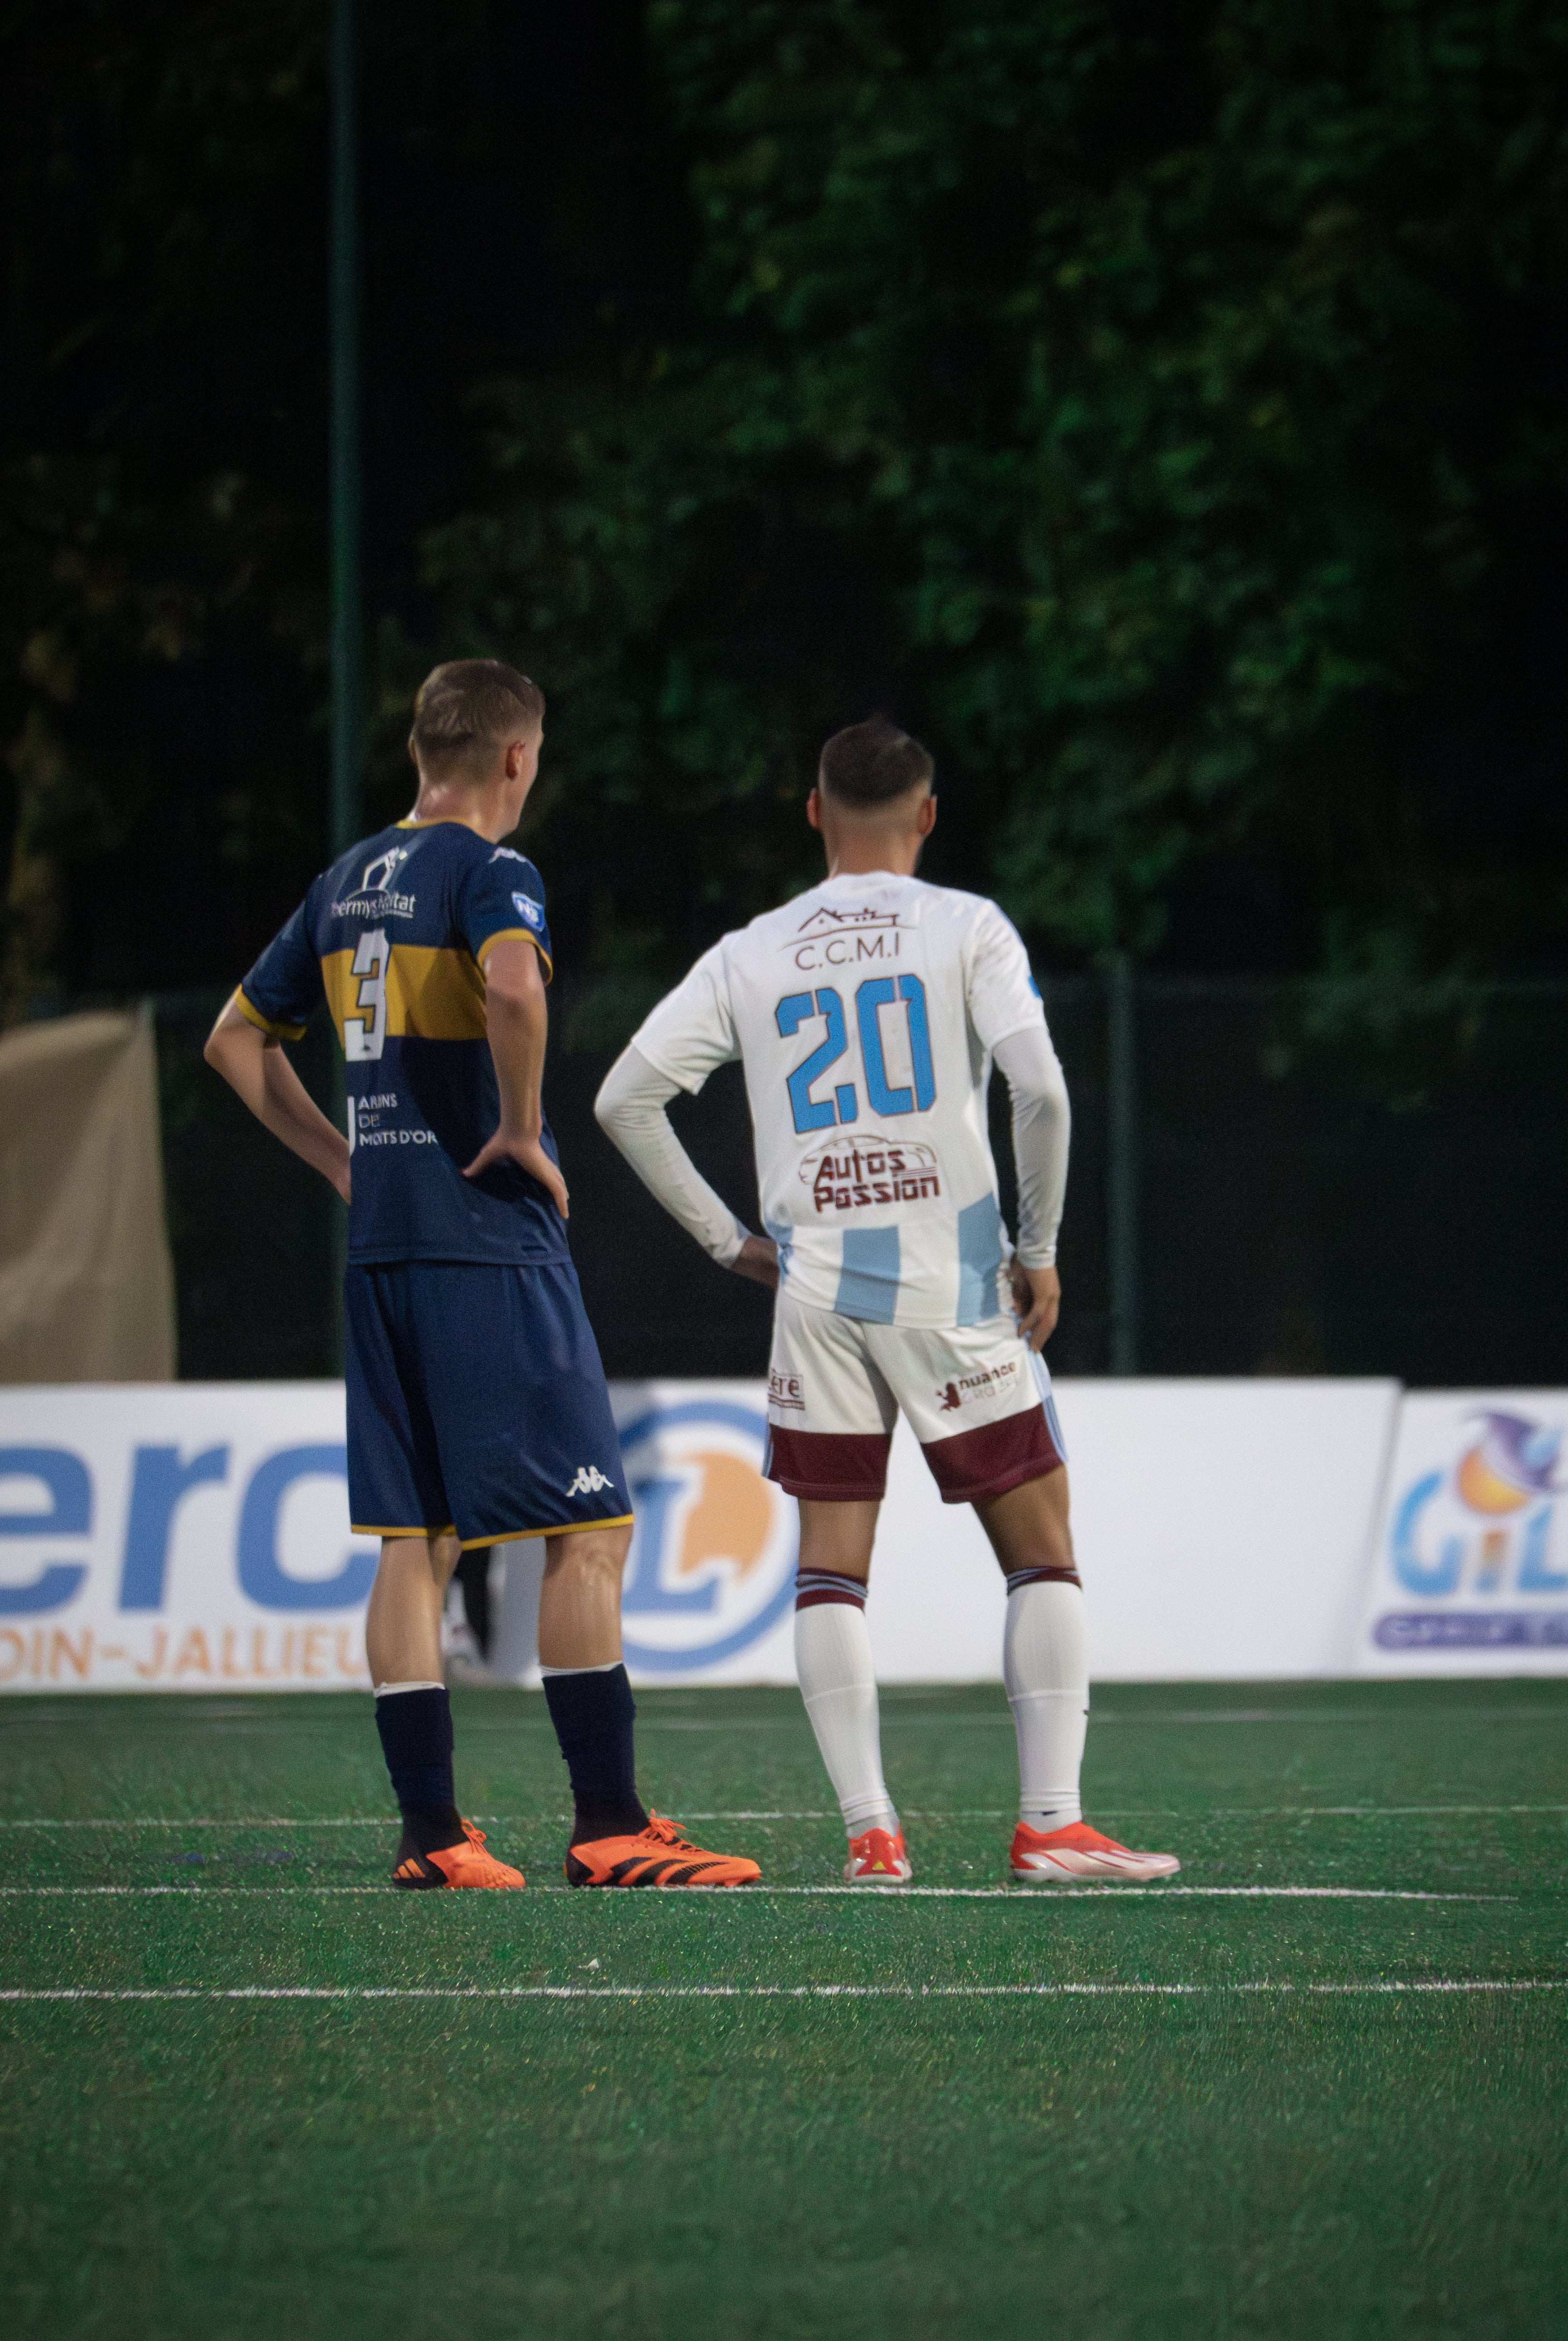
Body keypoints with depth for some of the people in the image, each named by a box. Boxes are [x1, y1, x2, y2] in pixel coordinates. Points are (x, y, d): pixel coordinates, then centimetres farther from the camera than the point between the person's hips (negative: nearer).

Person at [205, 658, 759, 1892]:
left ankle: (431, 1833, 6)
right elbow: (513, 988, -31)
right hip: (492, 1247, -8)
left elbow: (237, 1038, 22)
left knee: (415, 1542, 8)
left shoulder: (347, 883, 14)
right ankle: (608, 1824, -5)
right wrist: (522, 1131, -16)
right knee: (590, 1526, -3)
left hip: (384, 1248, 8)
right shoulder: (487, 870, -9)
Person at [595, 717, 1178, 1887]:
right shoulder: (966, 928, 0)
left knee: (832, 1563, 6)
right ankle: (1052, 1822, -3)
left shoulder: (749, 956, 8)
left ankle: (870, 1831, -1)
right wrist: (1038, 1249, -2)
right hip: (951, 1285, -2)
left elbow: (625, 1098, 6)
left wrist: (727, 1238, 13)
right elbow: (1040, 1088, -13)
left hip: (816, 1293, 3)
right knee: (1042, 1550, 5)